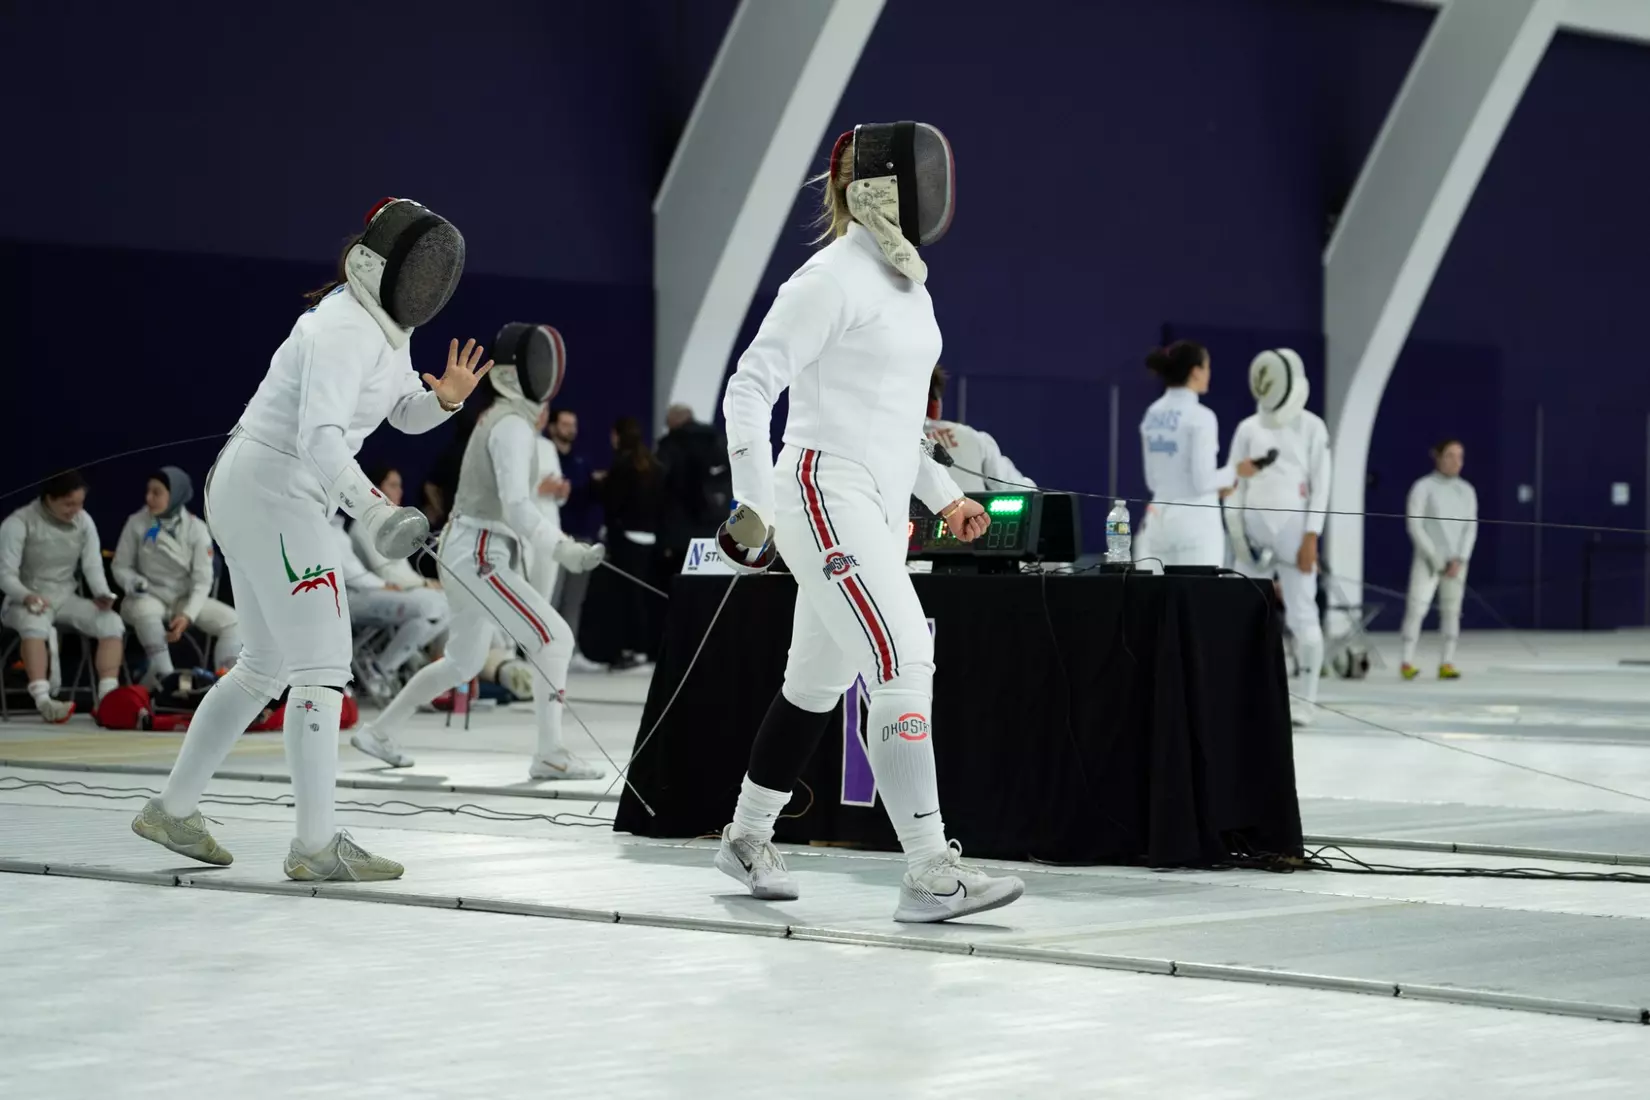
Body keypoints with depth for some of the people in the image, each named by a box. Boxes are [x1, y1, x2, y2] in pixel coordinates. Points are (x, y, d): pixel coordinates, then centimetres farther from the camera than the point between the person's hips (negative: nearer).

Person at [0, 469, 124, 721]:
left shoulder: (84, 521, 3)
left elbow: (93, 565, 1)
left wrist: (102, 594, -21)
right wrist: (26, 596, -37)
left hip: (67, 598, 5)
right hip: (25, 602, -5)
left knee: (112, 622, -19)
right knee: (35, 624, -40)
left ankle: (107, 696, -28)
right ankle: (42, 700, -50)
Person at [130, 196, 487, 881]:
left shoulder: (379, 320, 11)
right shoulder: (346, 329, -20)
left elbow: (408, 414, 20)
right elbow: (320, 437, -31)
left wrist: (449, 395, -3)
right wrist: (375, 514, -44)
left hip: (251, 491, 10)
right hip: (272, 496, -10)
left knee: (267, 667, 18)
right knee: (323, 667, -10)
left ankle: (173, 810, 25)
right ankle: (316, 846, -10)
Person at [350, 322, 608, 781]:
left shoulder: (498, 418, 13)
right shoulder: (512, 426, -18)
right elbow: (516, 507, -28)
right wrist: (563, 550, -36)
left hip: (469, 552, 10)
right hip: (478, 557, -10)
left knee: (464, 664, 21)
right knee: (555, 640, -14)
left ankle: (378, 732, 31)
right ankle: (550, 755, -16)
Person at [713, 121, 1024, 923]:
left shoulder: (905, 283, 14)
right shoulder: (829, 278, -14)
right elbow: (749, 389, -15)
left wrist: (943, 495, 18)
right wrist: (754, 501, -21)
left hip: (875, 504, 10)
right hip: (827, 498, -10)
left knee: (820, 681, 18)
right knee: (906, 670, -18)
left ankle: (747, 838, 35)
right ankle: (930, 876, -21)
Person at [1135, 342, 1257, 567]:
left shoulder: (1153, 414, 9)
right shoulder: (1200, 416, -13)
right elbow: (1202, 481, -17)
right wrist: (1235, 472, 0)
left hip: (1160, 517, 7)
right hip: (1196, 520, -7)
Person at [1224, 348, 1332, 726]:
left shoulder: (1311, 427, -3)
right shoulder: (1248, 428, 8)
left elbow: (1321, 486, -6)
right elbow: (1232, 484, 7)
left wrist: (1312, 538, -14)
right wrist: (1235, 531, -6)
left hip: (1294, 531, -4)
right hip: (1255, 531, 4)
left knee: (1301, 616, -5)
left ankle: (1307, 700, 4)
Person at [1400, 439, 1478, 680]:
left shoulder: (1466, 491, 7)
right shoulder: (1423, 487, -6)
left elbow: (1471, 528, 4)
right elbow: (1415, 526, -10)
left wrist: (1459, 560, -9)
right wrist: (1436, 559, -13)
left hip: (1456, 562, 4)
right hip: (1427, 559, -4)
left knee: (1452, 611, 3)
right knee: (1416, 608, -12)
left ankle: (1447, 664, 5)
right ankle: (1407, 663, -9)